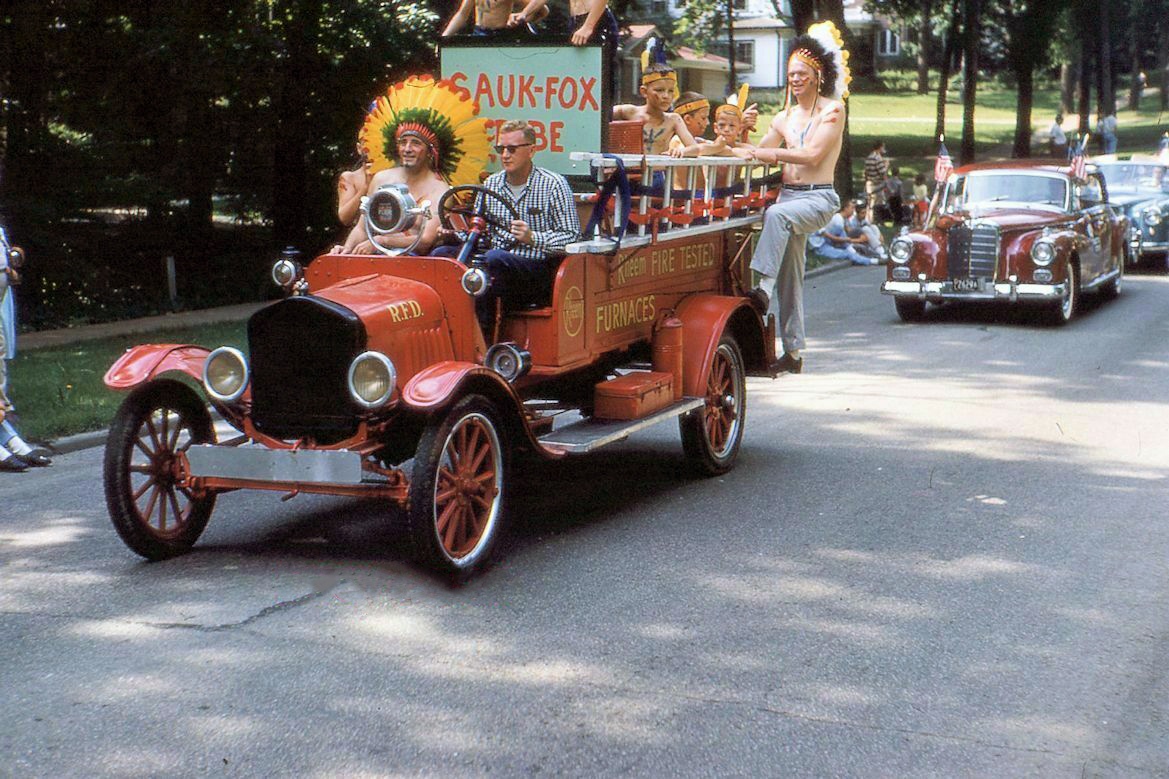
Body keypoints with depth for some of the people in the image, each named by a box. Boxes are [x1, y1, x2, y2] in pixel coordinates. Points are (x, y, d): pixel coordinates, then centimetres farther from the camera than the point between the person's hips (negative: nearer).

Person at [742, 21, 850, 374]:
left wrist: (773, 152, -12)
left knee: (777, 215, -37)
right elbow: (760, 151, 15)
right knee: (790, 277, 3)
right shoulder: (785, 117, 18)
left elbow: (813, 154, -12)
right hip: (789, 195, 6)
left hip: (819, 198, -6)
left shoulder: (832, 110, -1)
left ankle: (763, 287, -44)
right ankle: (792, 352, 7)